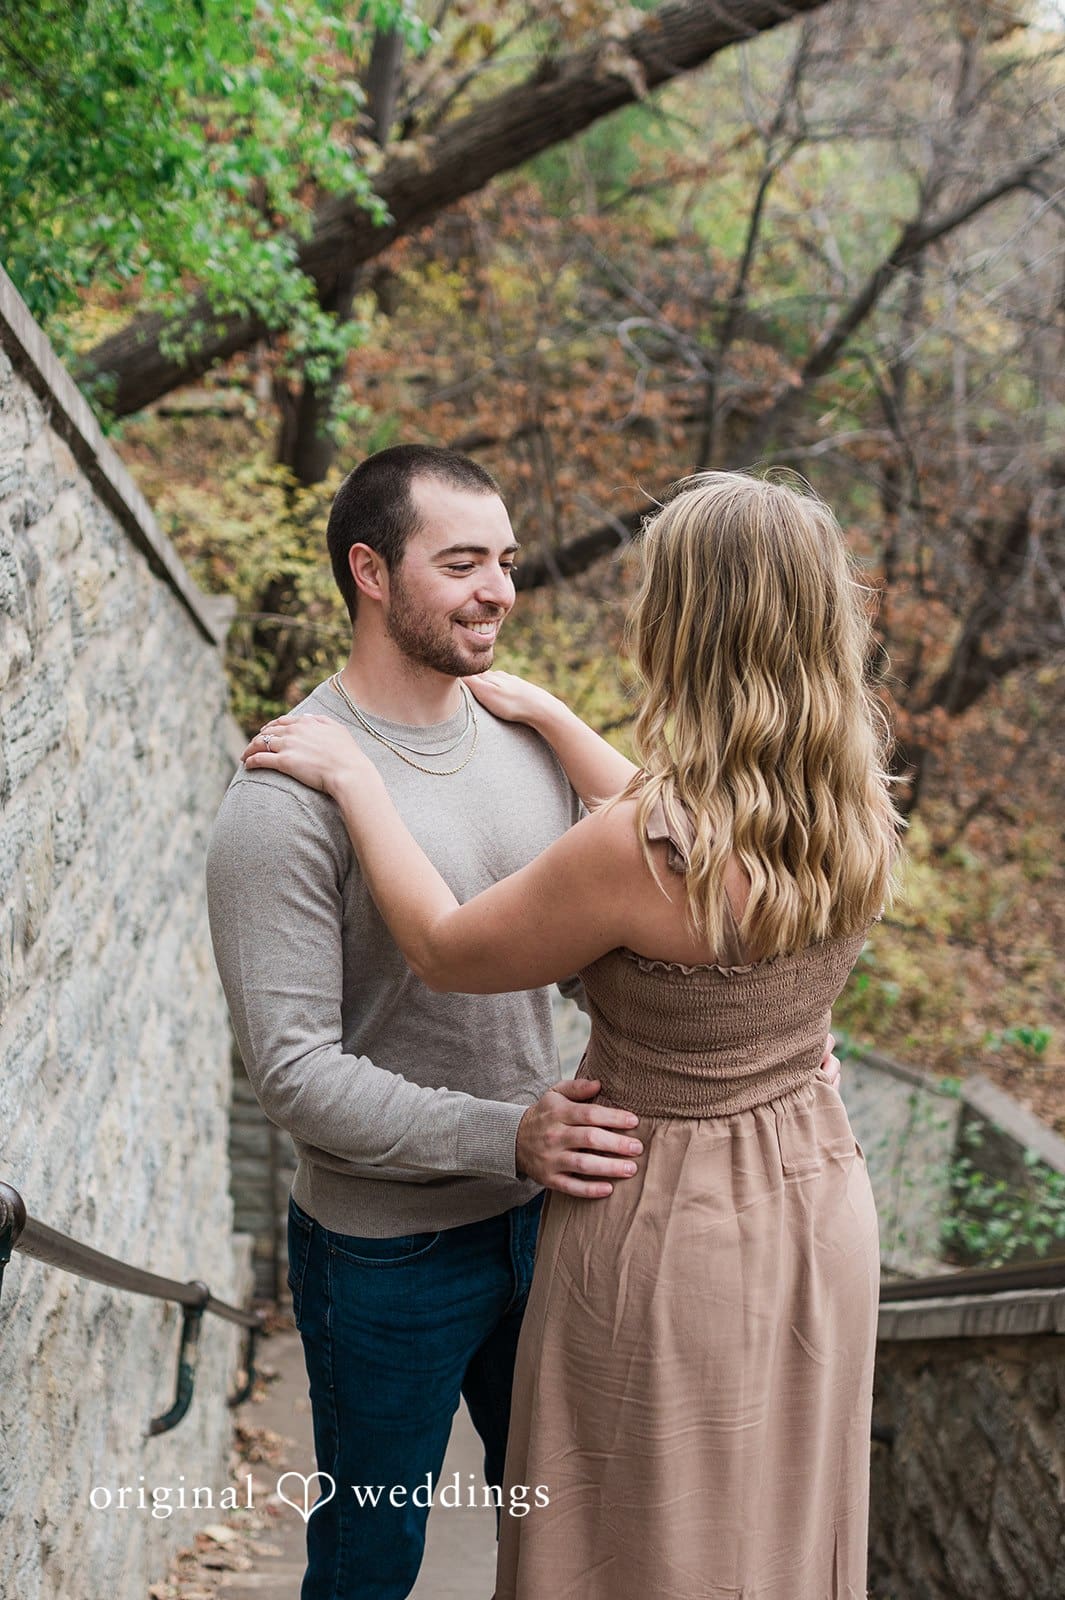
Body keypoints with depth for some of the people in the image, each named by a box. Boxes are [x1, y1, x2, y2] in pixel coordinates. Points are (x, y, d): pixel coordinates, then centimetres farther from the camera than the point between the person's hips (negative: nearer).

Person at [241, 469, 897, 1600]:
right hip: (818, 1200, 6)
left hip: (673, 1236, -6)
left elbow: (445, 951, -14)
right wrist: (542, 713, 17)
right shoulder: (855, 814, -9)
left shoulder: (631, 857, -31)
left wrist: (352, 779, -3)